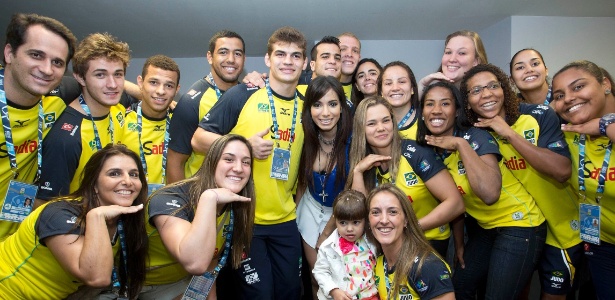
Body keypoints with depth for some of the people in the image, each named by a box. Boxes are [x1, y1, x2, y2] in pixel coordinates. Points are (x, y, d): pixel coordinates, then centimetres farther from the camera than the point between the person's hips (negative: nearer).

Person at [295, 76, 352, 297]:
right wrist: (295, 215, 7)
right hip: (311, 210, 3)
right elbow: (302, 180, 2)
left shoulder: (353, 141, -25)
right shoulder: (307, 138, -14)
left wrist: (328, 231, -8)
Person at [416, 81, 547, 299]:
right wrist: (459, 243, 10)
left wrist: (461, 144, -33)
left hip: (519, 225, -7)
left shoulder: (476, 137, -22)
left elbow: (490, 194, -39)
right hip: (486, 228, 7)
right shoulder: (430, 150, -3)